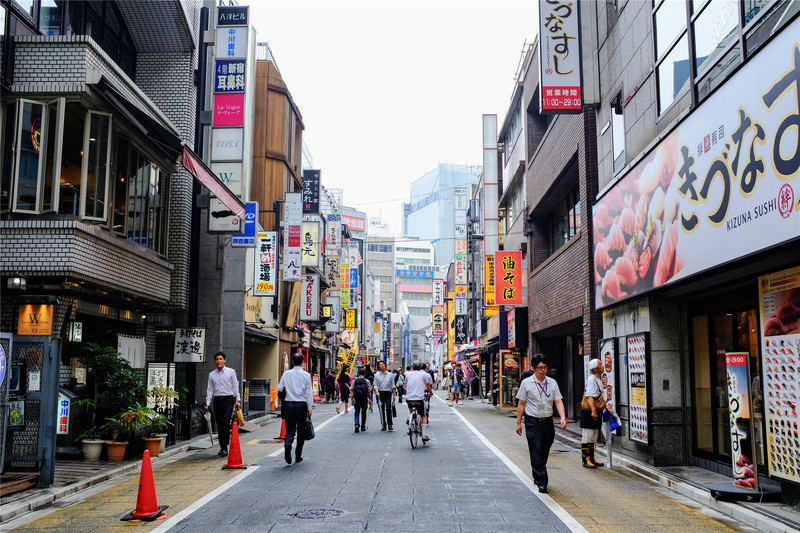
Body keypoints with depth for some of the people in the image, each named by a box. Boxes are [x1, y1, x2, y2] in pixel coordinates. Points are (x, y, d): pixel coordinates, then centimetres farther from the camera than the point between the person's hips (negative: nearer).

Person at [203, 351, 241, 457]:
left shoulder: (231, 372, 5)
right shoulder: (212, 374, 11)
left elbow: (235, 386, 4)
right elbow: (210, 389, 11)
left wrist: (238, 400, -3)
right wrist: (207, 403, 2)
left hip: (228, 400, -3)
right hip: (217, 400, 3)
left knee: (225, 422, -18)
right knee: (219, 425, 5)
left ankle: (225, 446, -12)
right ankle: (222, 448, 14)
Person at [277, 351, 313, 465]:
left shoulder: (286, 374, 1)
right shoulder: (306, 375, -5)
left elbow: (279, 388, 7)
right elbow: (309, 392, -4)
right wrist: (309, 408, 1)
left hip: (289, 404, 1)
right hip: (301, 405, -1)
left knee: (290, 430, 5)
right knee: (301, 431, 11)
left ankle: (287, 444, -26)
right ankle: (298, 456, 16)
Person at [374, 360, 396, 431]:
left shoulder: (390, 375, 8)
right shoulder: (377, 375, 5)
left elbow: (392, 385, 11)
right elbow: (376, 385, 2)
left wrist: (394, 394, 7)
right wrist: (377, 392, -16)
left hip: (388, 393, 0)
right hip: (380, 394, 0)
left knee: (388, 408, -12)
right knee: (381, 410, 4)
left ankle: (390, 425, -7)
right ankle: (383, 425, 14)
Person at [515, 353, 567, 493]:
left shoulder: (552, 383, 5)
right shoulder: (526, 383, -3)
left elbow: (558, 401, 2)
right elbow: (521, 404, 2)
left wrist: (562, 417, -13)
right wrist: (518, 422, 2)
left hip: (548, 421, 4)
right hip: (533, 422, -3)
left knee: (545, 452, 12)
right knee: (536, 453, -7)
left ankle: (537, 476, 31)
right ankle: (542, 483, -7)